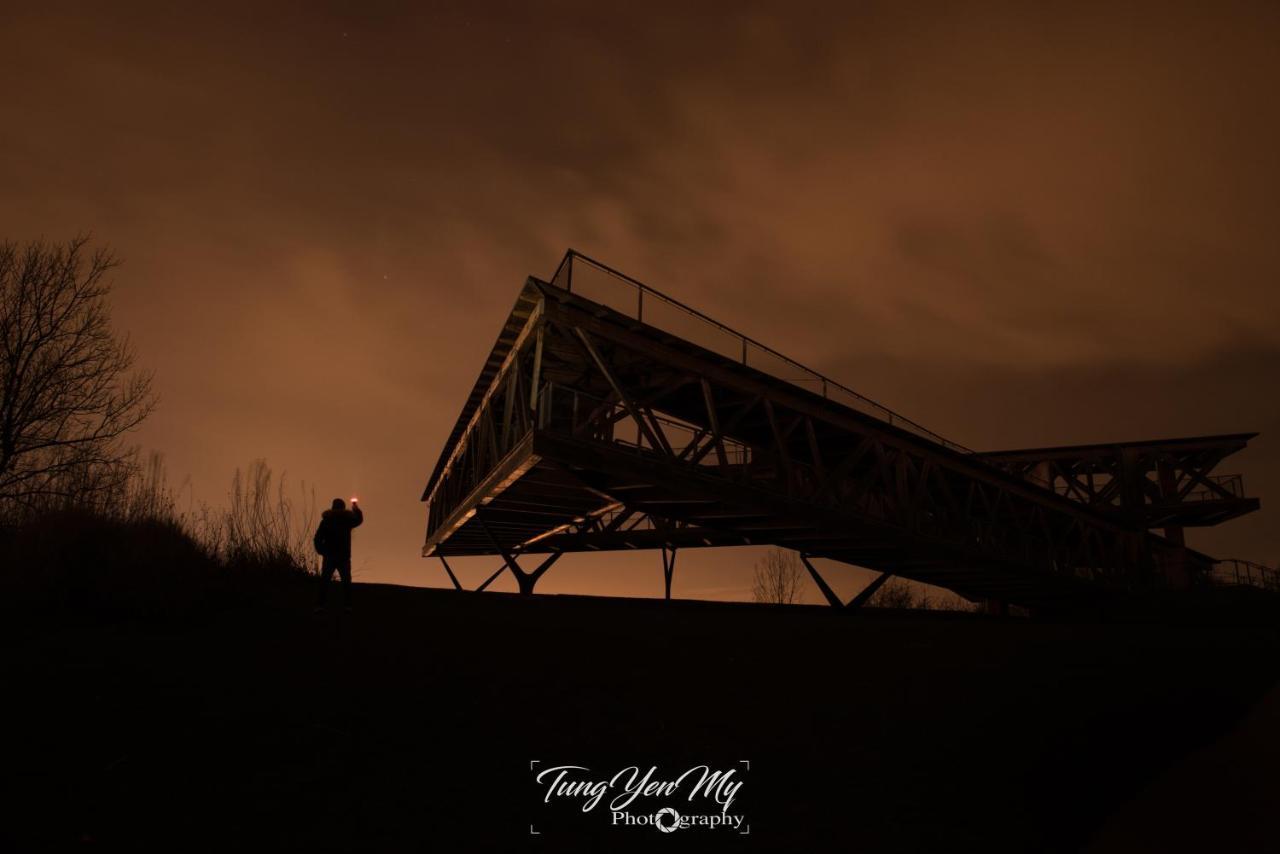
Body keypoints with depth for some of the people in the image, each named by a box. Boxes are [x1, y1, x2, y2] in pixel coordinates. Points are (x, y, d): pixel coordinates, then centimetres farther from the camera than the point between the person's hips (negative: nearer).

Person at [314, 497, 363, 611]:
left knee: (324, 580, 4)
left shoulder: (326, 520, -1)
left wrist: (321, 551, 5)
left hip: (329, 556, 0)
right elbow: (359, 519, 18)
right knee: (346, 581, 6)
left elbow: (318, 538, -4)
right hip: (344, 556, 0)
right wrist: (356, 507, 26)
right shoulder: (348, 520, -1)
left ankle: (320, 605, -2)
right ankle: (347, 605, 1)